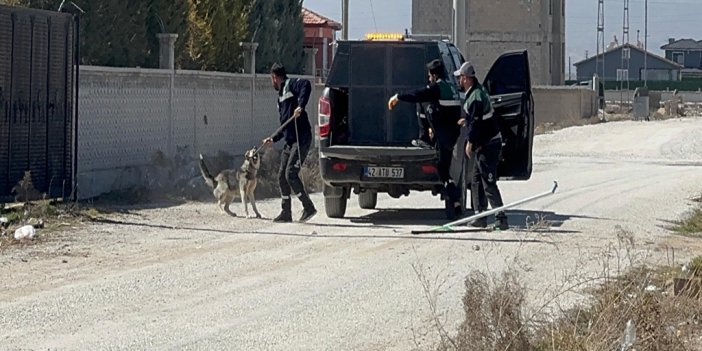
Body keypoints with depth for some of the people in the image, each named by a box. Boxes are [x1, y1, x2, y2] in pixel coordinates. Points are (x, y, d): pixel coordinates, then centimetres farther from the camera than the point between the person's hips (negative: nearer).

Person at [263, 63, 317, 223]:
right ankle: (286, 213, 13)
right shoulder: (281, 95, 23)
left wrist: (301, 106, -35)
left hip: (301, 139, -10)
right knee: (282, 176, 8)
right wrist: (273, 139, 27)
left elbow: (306, 85, -29)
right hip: (290, 141, 10)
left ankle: (309, 207, -8)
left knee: (291, 173, -16)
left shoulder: (291, 84, -5)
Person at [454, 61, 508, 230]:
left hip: (488, 145, -11)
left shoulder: (476, 97, -21)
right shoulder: (478, 90, 11)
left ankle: (501, 219, -11)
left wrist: (470, 143, -16)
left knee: (489, 183, -11)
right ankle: (480, 217, 17)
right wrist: (467, 120, 32)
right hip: (484, 145, 11)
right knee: (476, 182, 14)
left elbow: (476, 123, -22)